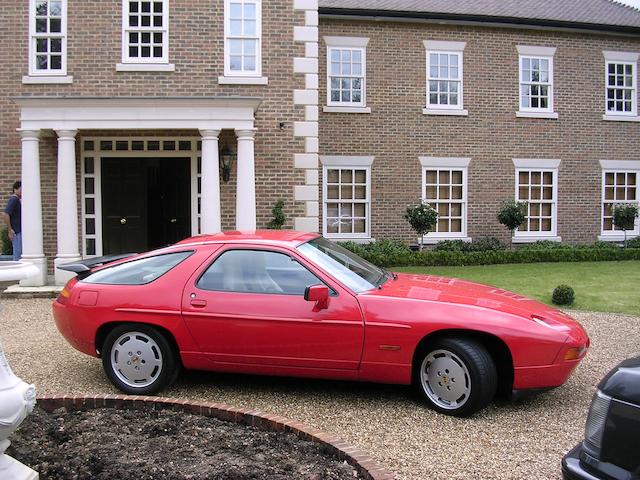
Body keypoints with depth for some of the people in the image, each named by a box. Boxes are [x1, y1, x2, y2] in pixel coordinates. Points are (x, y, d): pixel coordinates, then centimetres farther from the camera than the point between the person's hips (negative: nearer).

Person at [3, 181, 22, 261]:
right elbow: (5, 214, -22)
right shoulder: (13, 199, -13)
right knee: (17, 254, -6)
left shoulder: (18, 200, 15)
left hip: (20, 231, 9)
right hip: (16, 232, -9)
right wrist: (10, 230, -20)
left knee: (20, 253, 13)